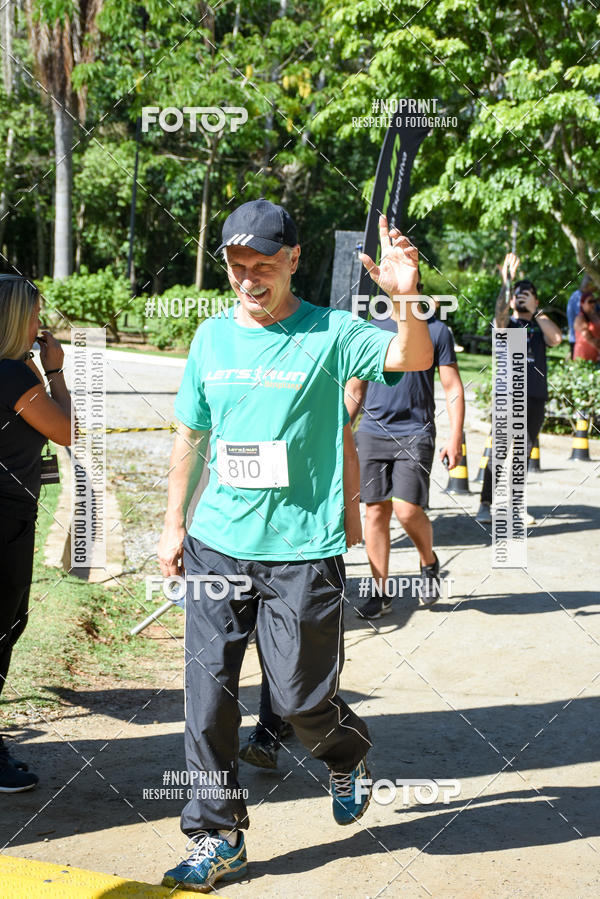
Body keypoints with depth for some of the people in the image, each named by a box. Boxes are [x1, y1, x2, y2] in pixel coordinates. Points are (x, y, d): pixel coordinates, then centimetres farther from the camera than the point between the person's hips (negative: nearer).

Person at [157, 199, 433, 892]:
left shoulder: (329, 334, -6)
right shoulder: (212, 337, 7)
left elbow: (413, 359, -22)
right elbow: (190, 436, 14)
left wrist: (404, 300, -40)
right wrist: (174, 524, 12)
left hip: (303, 553, -4)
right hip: (216, 546, 4)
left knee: (300, 698, 3)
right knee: (208, 693, 4)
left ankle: (348, 758, 38)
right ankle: (217, 837, 19)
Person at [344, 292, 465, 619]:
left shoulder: (436, 330, 3)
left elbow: (452, 387, 2)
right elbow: (355, 387, 17)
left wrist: (455, 436, -6)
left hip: (415, 432, -3)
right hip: (372, 432, 3)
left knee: (407, 509, -14)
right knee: (375, 511, 3)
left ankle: (429, 562, 17)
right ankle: (380, 594, 12)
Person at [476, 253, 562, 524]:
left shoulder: (540, 326, 15)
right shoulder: (506, 325, 9)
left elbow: (556, 338, -7)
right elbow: (500, 312, -15)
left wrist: (535, 310, -5)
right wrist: (506, 281, -27)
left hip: (536, 398, 3)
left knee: (523, 453, 7)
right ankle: (485, 505, -7)